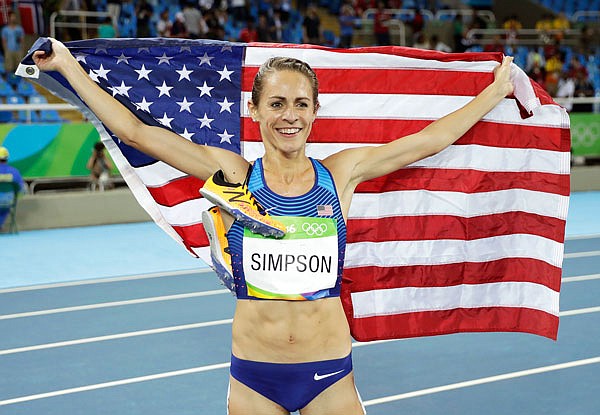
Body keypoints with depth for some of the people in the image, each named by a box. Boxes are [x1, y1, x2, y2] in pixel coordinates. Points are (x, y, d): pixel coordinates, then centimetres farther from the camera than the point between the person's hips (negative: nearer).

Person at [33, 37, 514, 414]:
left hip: (330, 372, 1)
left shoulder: (341, 172, 0)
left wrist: (499, 89, 13)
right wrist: (67, 64, -2)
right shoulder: (234, 175, -3)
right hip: (254, 376, 0)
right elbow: (134, 130, -3)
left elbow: (433, 138, 7)